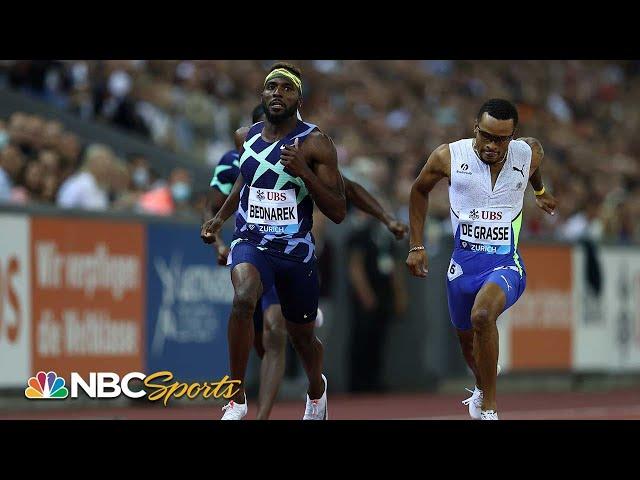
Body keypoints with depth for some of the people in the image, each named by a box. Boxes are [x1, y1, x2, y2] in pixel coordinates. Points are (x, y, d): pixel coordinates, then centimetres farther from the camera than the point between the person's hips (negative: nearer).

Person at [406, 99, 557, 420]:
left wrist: (539, 191, 40)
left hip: (505, 264, -3)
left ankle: (488, 408, -22)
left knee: (482, 316, -33)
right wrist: (416, 246, 8)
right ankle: (482, 386, 57)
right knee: (467, 338, 20)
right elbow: (419, 190, 11)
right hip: (463, 264, 3)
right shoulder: (448, 157, -10)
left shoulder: (529, 154, -8)